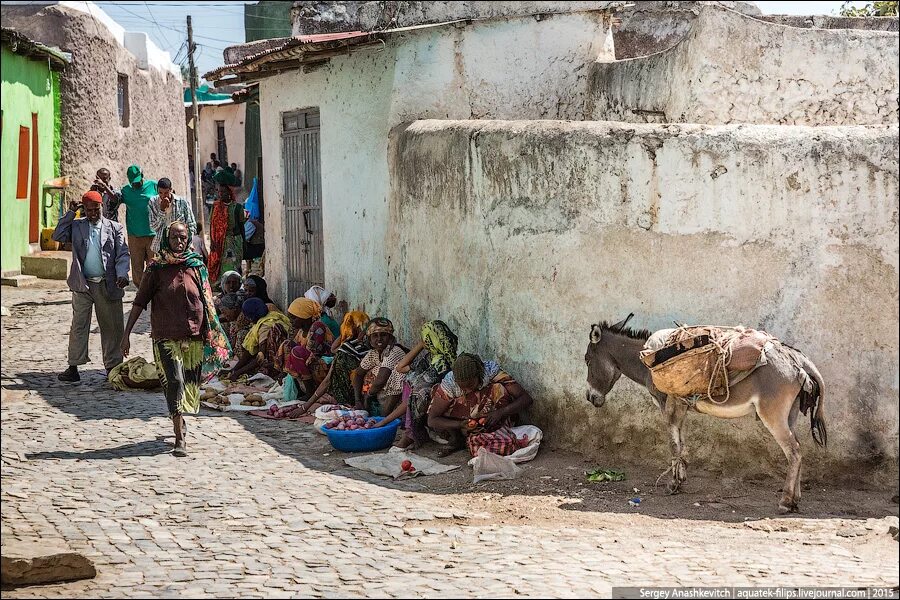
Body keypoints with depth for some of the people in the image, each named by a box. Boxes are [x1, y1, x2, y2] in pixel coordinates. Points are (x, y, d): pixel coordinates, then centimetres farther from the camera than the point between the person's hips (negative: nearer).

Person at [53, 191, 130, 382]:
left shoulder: (114, 228, 6)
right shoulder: (76, 226, 9)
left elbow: (123, 254, 2)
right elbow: (58, 236, -2)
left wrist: (122, 275, -15)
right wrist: (70, 214, -2)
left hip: (108, 285, 0)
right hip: (83, 285, 0)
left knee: (111, 327, 4)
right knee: (79, 326, -1)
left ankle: (112, 366, 13)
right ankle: (73, 368, 1)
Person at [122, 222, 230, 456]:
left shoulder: (197, 267, 6)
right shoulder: (157, 268, -1)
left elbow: (207, 303, 13)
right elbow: (140, 302, 1)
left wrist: (214, 335, 13)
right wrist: (127, 333, -2)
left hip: (194, 336, 3)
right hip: (166, 336, -3)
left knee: (190, 383, 11)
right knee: (174, 381, -14)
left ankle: (179, 421, 38)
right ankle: (180, 438, -15)